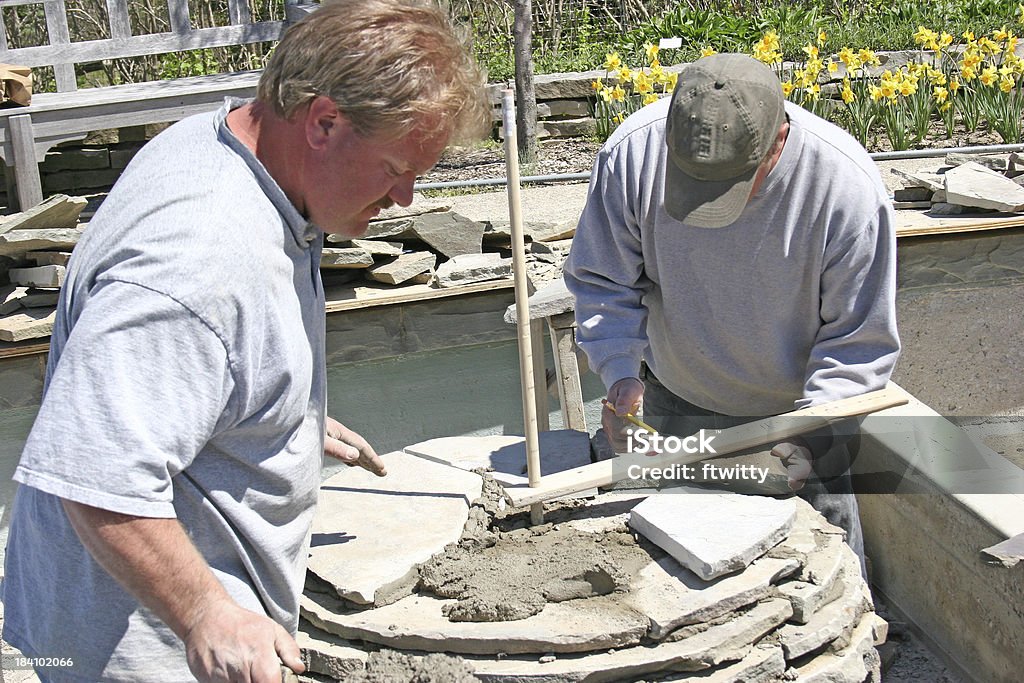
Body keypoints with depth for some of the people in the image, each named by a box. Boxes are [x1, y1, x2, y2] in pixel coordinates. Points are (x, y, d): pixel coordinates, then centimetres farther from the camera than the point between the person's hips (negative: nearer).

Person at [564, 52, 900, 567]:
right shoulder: (632, 154, -24)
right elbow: (602, 282, -9)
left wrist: (804, 430, -28)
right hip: (677, 407, 2)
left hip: (805, 406, -1)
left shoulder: (848, 185, -27)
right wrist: (621, 374, -25)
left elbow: (861, 344, -17)